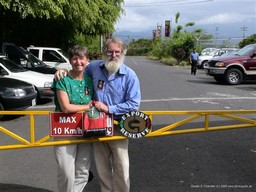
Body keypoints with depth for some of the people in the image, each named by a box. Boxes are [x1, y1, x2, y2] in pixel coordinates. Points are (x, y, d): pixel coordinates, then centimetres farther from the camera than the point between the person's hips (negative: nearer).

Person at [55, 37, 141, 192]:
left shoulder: (130, 75, -11)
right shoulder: (94, 67, -1)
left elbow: (134, 104, -15)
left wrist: (109, 108, -19)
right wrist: (64, 71, -2)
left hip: (117, 126, -3)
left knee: (121, 167, 7)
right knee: (102, 167, 16)